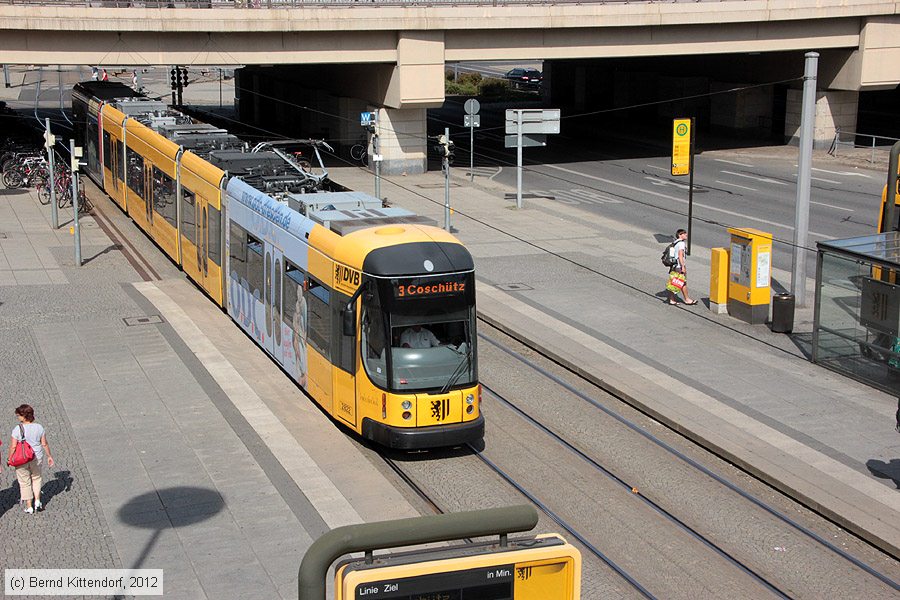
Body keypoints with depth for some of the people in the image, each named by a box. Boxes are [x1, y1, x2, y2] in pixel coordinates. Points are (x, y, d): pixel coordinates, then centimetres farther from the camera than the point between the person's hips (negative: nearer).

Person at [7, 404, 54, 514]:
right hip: (36, 458, 3)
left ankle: (29, 506, 18)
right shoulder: (39, 427, -7)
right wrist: (49, 456, 11)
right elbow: (44, 444, -2)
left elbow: (13, 446, -15)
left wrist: (9, 458, 0)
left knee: (24, 482, 12)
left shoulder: (17, 429, -18)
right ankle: (37, 501, 19)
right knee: (36, 478, 25)